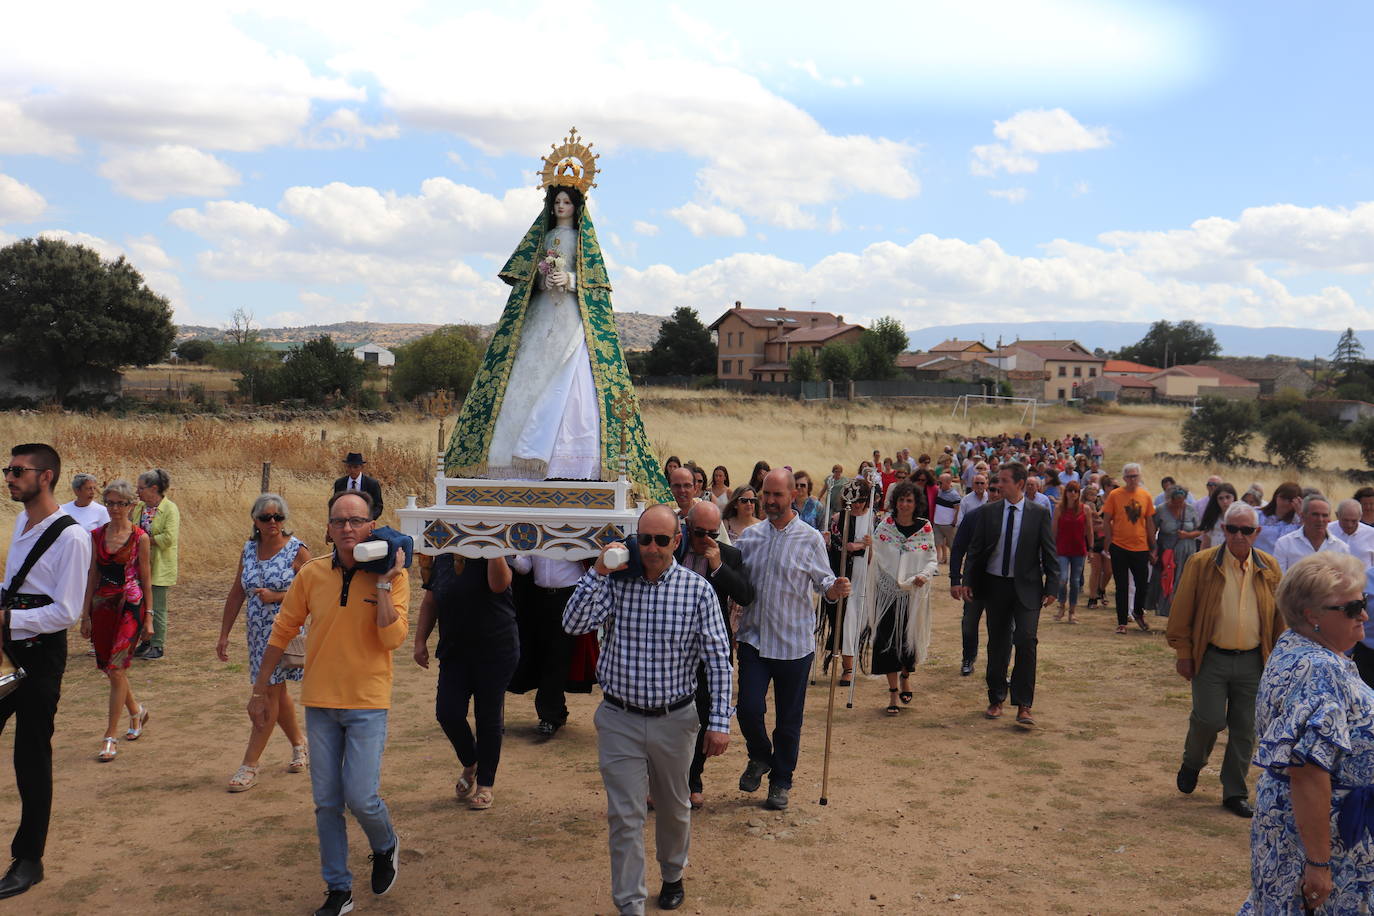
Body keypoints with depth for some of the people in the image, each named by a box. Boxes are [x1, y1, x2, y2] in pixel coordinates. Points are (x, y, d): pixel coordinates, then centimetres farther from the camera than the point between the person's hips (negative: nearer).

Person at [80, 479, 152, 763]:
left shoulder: (139, 537, -5)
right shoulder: (98, 534, 5)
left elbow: (146, 579, -1)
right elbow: (93, 576, 9)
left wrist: (149, 617, -1)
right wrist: (86, 614, 7)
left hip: (130, 604, -5)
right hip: (102, 604, 5)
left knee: (116, 669, -8)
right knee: (108, 667, 12)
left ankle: (111, 737, 0)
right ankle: (136, 710, 37)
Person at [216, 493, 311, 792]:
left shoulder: (297, 551, -9)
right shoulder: (249, 549, 7)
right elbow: (236, 593, 11)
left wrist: (277, 596, -19)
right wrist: (224, 635, 9)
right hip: (257, 631, 6)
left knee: (269, 693, -5)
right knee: (276, 692, 15)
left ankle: (249, 765, 1)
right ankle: (300, 744, 35)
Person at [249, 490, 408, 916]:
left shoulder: (392, 576, -9)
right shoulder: (311, 573, -2)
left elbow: (393, 638, -20)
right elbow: (282, 632, 6)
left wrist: (382, 583, -21)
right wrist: (259, 692, 9)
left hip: (367, 704, -3)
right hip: (320, 704, 3)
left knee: (361, 798, -6)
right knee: (326, 803, 9)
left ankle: (385, 848, 28)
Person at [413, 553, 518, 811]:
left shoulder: (492, 555, -7)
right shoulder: (442, 558, 7)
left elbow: (499, 584, -29)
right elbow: (429, 603, 14)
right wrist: (420, 641, 7)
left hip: (496, 651, -4)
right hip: (454, 651, 4)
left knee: (488, 717, 3)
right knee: (448, 712, -3)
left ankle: (485, 785, 19)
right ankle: (470, 765, 26)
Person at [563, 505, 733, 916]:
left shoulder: (698, 590, -9)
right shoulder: (615, 582, -5)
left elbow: (718, 659, -7)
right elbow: (573, 624, -16)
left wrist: (719, 722, -10)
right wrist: (598, 570, -21)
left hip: (674, 719, 1)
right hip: (620, 719, 0)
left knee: (674, 808, 20)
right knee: (624, 816, 0)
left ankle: (672, 875, 47)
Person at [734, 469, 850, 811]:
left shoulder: (810, 539, -2)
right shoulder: (749, 536, 6)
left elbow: (823, 582, -1)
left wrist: (835, 588, -22)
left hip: (794, 643, -2)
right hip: (754, 638, 2)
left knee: (788, 719, 8)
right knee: (749, 709, -5)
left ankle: (781, 781, 27)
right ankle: (760, 758, 27)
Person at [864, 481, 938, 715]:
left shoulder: (925, 528, 0)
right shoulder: (885, 525, 1)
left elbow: (933, 560, 2)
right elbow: (875, 559, 1)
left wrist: (924, 575, -17)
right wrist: (870, 548, -19)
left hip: (913, 593, 0)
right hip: (887, 591, 0)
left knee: (909, 638, 4)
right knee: (887, 639, -2)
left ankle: (905, 675, 37)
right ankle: (893, 692, 12)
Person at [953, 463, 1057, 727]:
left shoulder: (1040, 514, -2)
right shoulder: (988, 512, 3)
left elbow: (1050, 554, 1)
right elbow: (975, 549, 6)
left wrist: (1052, 587, -4)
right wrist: (967, 581, -2)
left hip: (1026, 588, -2)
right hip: (994, 586, 2)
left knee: (1026, 641, -12)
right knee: (997, 645, 10)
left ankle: (1024, 706, -5)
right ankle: (996, 700, 23)